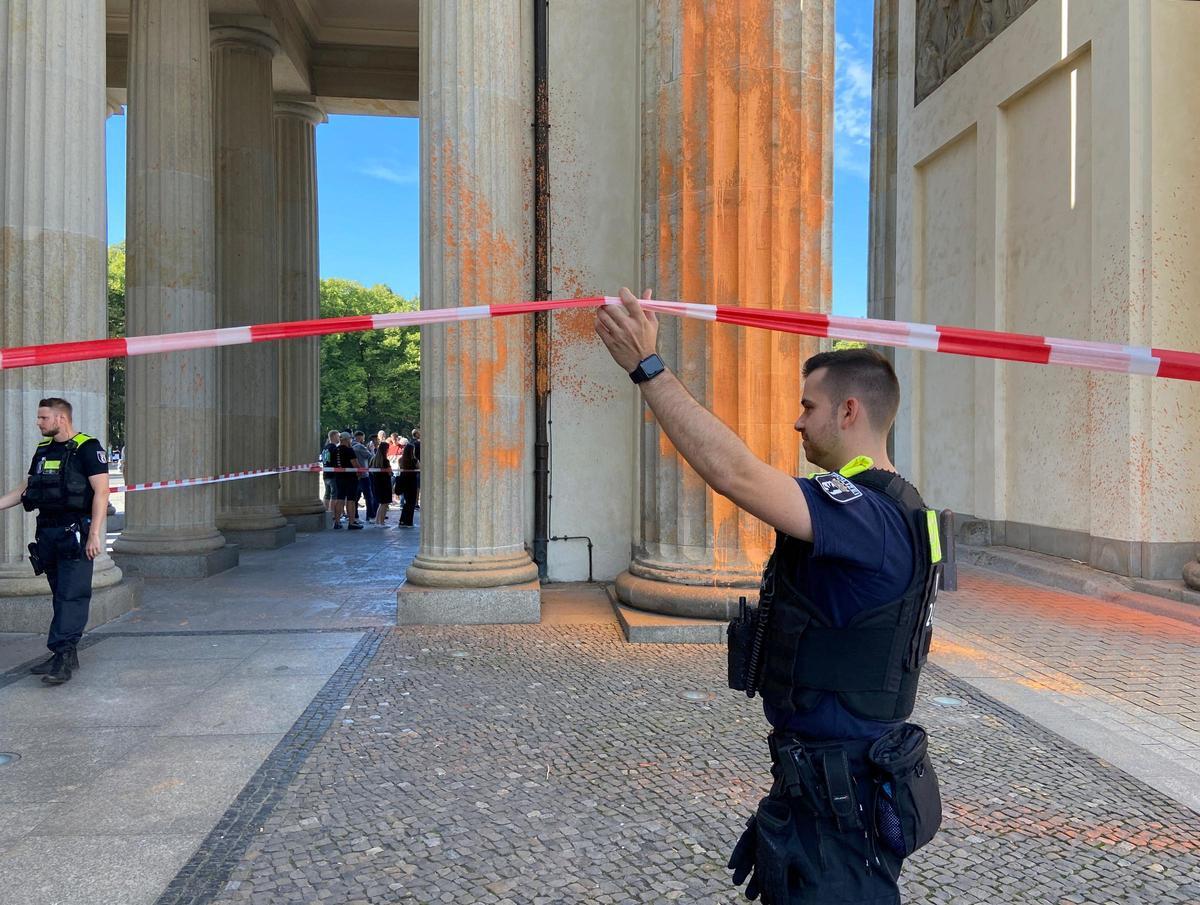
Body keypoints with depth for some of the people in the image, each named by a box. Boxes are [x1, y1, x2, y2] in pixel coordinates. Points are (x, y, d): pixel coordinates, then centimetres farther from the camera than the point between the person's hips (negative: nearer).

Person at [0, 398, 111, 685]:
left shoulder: (87, 448, -8)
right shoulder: (43, 449, 16)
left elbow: (101, 491, -14)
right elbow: (25, 489, 23)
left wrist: (94, 534, -20)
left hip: (75, 532, -8)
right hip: (47, 532, 8)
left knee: (71, 595, -9)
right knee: (61, 594, 11)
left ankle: (62, 656, -10)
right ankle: (68, 656, 17)